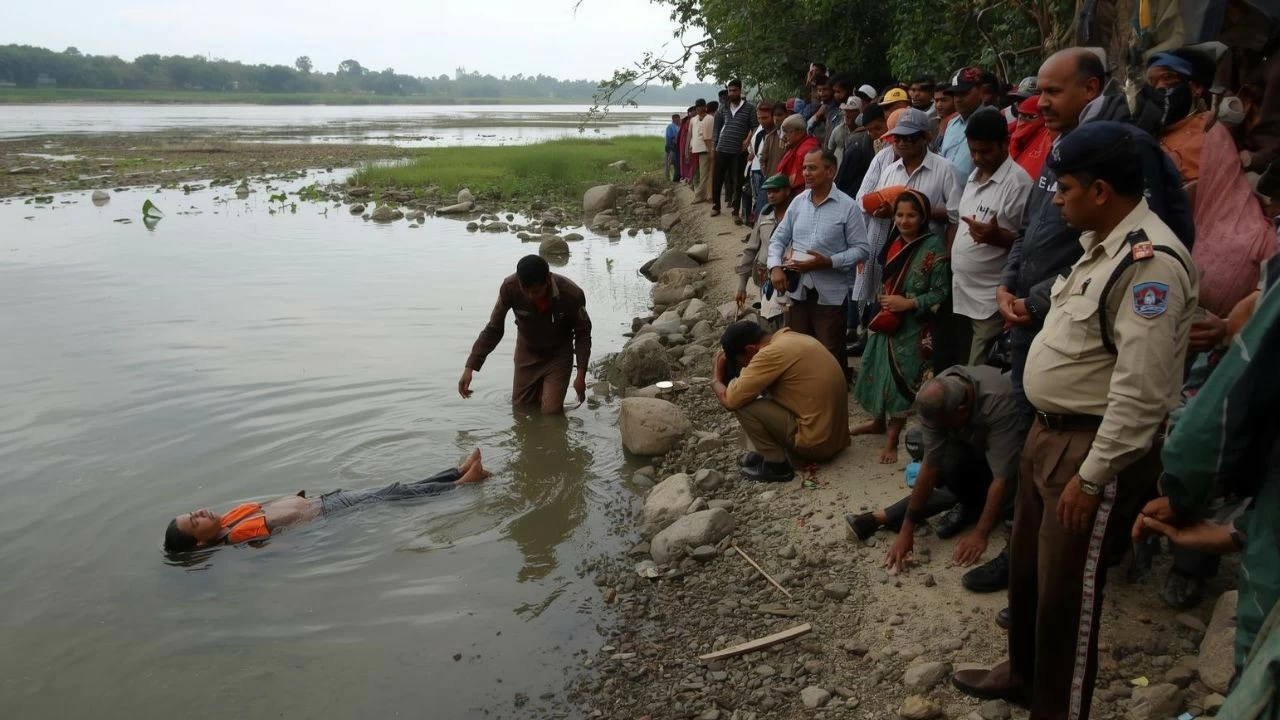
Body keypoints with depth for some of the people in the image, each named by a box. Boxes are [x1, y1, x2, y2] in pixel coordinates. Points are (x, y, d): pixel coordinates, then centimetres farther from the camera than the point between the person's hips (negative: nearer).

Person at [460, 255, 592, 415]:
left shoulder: (572, 294, -32)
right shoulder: (510, 287, -29)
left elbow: (583, 333, -14)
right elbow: (493, 329, -17)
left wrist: (581, 373, -18)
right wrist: (470, 367, -22)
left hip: (558, 355, -2)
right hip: (527, 354, 2)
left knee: (551, 411, -9)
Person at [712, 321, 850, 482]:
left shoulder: (772, 354, -18)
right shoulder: (789, 338, 9)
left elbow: (730, 400, -14)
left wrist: (716, 380, 3)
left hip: (816, 443, -9)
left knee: (742, 403, -8)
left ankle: (776, 464, 0)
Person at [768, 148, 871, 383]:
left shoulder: (848, 206, -9)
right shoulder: (798, 202, 6)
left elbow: (861, 249, -10)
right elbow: (778, 238, 10)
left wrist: (828, 262, -21)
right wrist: (775, 267, -8)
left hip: (830, 293, -5)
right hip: (798, 289, 5)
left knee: (831, 355, 4)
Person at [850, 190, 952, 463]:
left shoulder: (934, 247, -13)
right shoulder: (893, 242, 5)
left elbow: (941, 293, -14)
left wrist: (907, 303, -21)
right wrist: (883, 300, 5)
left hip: (912, 327, -6)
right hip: (886, 320, 6)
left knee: (901, 379, -1)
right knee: (878, 372, 15)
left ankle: (892, 439, 12)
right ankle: (878, 422, 37)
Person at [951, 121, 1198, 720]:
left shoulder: (1150, 261, -24)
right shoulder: (1100, 243, 9)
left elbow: (1141, 391, -26)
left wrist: (1091, 477, -22)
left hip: (1093, 449, -10)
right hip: (1050, 432, 10)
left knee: (1067, 594, 6)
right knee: (1026, 568, 23)